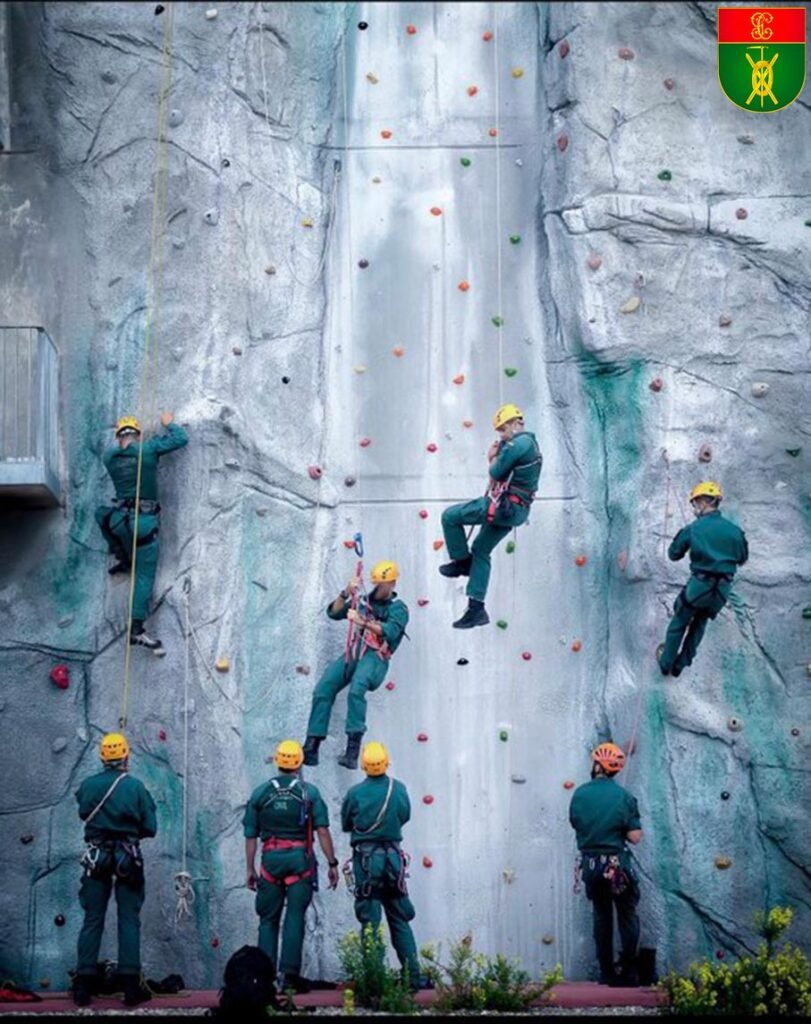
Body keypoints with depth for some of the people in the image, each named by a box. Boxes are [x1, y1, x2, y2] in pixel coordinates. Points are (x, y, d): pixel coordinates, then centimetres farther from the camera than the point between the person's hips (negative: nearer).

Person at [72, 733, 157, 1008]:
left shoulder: (88, 785, -5)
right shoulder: (135, 786, -9)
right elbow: (150, 827, -5)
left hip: (96, 857, 2)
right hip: (127, 858, -2)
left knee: (92, 920, 7)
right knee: (129, 920, 4)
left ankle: (83, 987, 6)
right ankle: (131, 986, 2)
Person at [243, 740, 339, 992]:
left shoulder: (260, 793, 5)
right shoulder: (309, 792, 0)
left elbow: (250, 836, 7)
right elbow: (322, 831, -6)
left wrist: (250, 869, 14)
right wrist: (332, 863, -1)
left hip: (271, 859, 1)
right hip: (300, 859, -1)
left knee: (268, 920, 9)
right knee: (294, 918, -1)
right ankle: (289, 972, -9)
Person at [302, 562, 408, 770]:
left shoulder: (398, 608, 7)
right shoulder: (364, 601, 23)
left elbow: (390, 632, -13)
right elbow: (334, 613, 16)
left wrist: (363, 621, -23)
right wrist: (346, 594, 0)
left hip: (375, 657, -6)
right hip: (353, 653, 6)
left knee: (356, 688, -36)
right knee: (323, 688, -16)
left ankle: (353, 749, -41)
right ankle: (311, 748, -15)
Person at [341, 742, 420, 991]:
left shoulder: (355, 793, -9)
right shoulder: (399, 789, -2)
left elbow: (346, 825, 4)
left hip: (365, 857, -3)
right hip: (393, 855, 3)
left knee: (370, 921, 1)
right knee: (400, 920, 12)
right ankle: (413, 976, 8)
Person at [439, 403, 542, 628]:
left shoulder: (518, 443, -15)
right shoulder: (531, 445, 19)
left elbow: (496, 473, -15)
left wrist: (494, 459, 4)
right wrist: (495, 459, 8)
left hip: (503, 506, -11)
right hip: (517, 511, 11)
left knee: (450, 516, -3)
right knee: (481, 551, 17)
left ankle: (462, 561, 12)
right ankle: (476, 608, 15)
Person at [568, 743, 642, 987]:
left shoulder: (579, 794, -5)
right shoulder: (623, 797, -11)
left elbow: (575, 824, 7)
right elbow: (635, 836, -12)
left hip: (590, 864, 3)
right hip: (616, 864, -3)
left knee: (601, 917, 15)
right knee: (627, 917, 10)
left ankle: (606, 973, 15)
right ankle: (630, 973, 7)